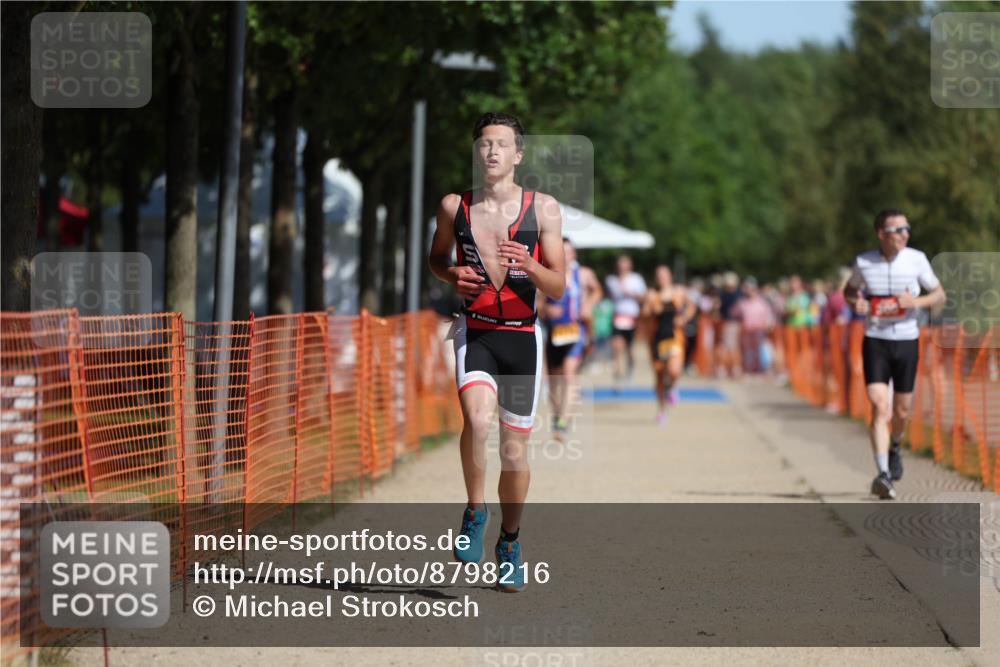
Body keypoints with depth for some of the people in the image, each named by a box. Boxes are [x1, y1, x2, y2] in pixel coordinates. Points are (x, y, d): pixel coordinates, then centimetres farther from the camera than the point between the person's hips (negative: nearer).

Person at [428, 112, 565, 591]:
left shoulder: (543, 209, -2)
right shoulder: (454, 207, 1)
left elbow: (558, 288, -1)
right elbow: (437, 257, 20)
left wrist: (530, 266, -22)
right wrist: (453, 275, -3)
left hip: (521, 335, 1)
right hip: (474, 331, -1)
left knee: (515, 449, 7)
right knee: (477, 417, -28)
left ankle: (510, 540, 29)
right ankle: (475, 513, -7)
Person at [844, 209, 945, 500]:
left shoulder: (916, 259, -3)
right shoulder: (863, 262, -3)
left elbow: (939, 294, 5)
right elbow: (849, 291, 15)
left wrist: (917, 302, -15)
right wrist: (855, 303, -9)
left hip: (907, 341, 2)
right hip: (875, 342, -1)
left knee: (902, 410, 12)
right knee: (880, 406, -16)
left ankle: (894, 447, 46)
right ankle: (883, 475, -21)